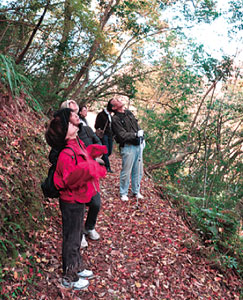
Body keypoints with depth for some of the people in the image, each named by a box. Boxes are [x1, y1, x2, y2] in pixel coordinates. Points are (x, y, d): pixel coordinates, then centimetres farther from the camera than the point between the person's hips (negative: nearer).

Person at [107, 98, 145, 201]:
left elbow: (137, 126, 21)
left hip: (138, 145, 7)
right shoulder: (115, 119, -9)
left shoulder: (129, 113, 14)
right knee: (126, 172, -1)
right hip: (128, 147, -7)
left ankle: (136, 191, 28)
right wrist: (136, 135, -23)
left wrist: (142, 139, 16)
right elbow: (122, 135, -17)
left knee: (138, 171, 12)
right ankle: (123, 193, 17)